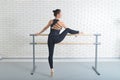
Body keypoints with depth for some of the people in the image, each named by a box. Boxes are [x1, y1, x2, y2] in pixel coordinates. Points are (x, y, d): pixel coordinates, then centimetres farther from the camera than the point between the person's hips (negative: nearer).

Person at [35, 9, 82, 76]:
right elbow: (67, 28, 11)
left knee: (50, 54, 8)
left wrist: (39, 33, 36)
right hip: (57, 39, -3)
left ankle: (52, 69, 10)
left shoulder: (51, 21, 9)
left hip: (50, 39, 4)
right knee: (68, 30, 15)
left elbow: (45, 28, 20)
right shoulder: (61, 23, -1)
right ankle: (78, 32, 37)